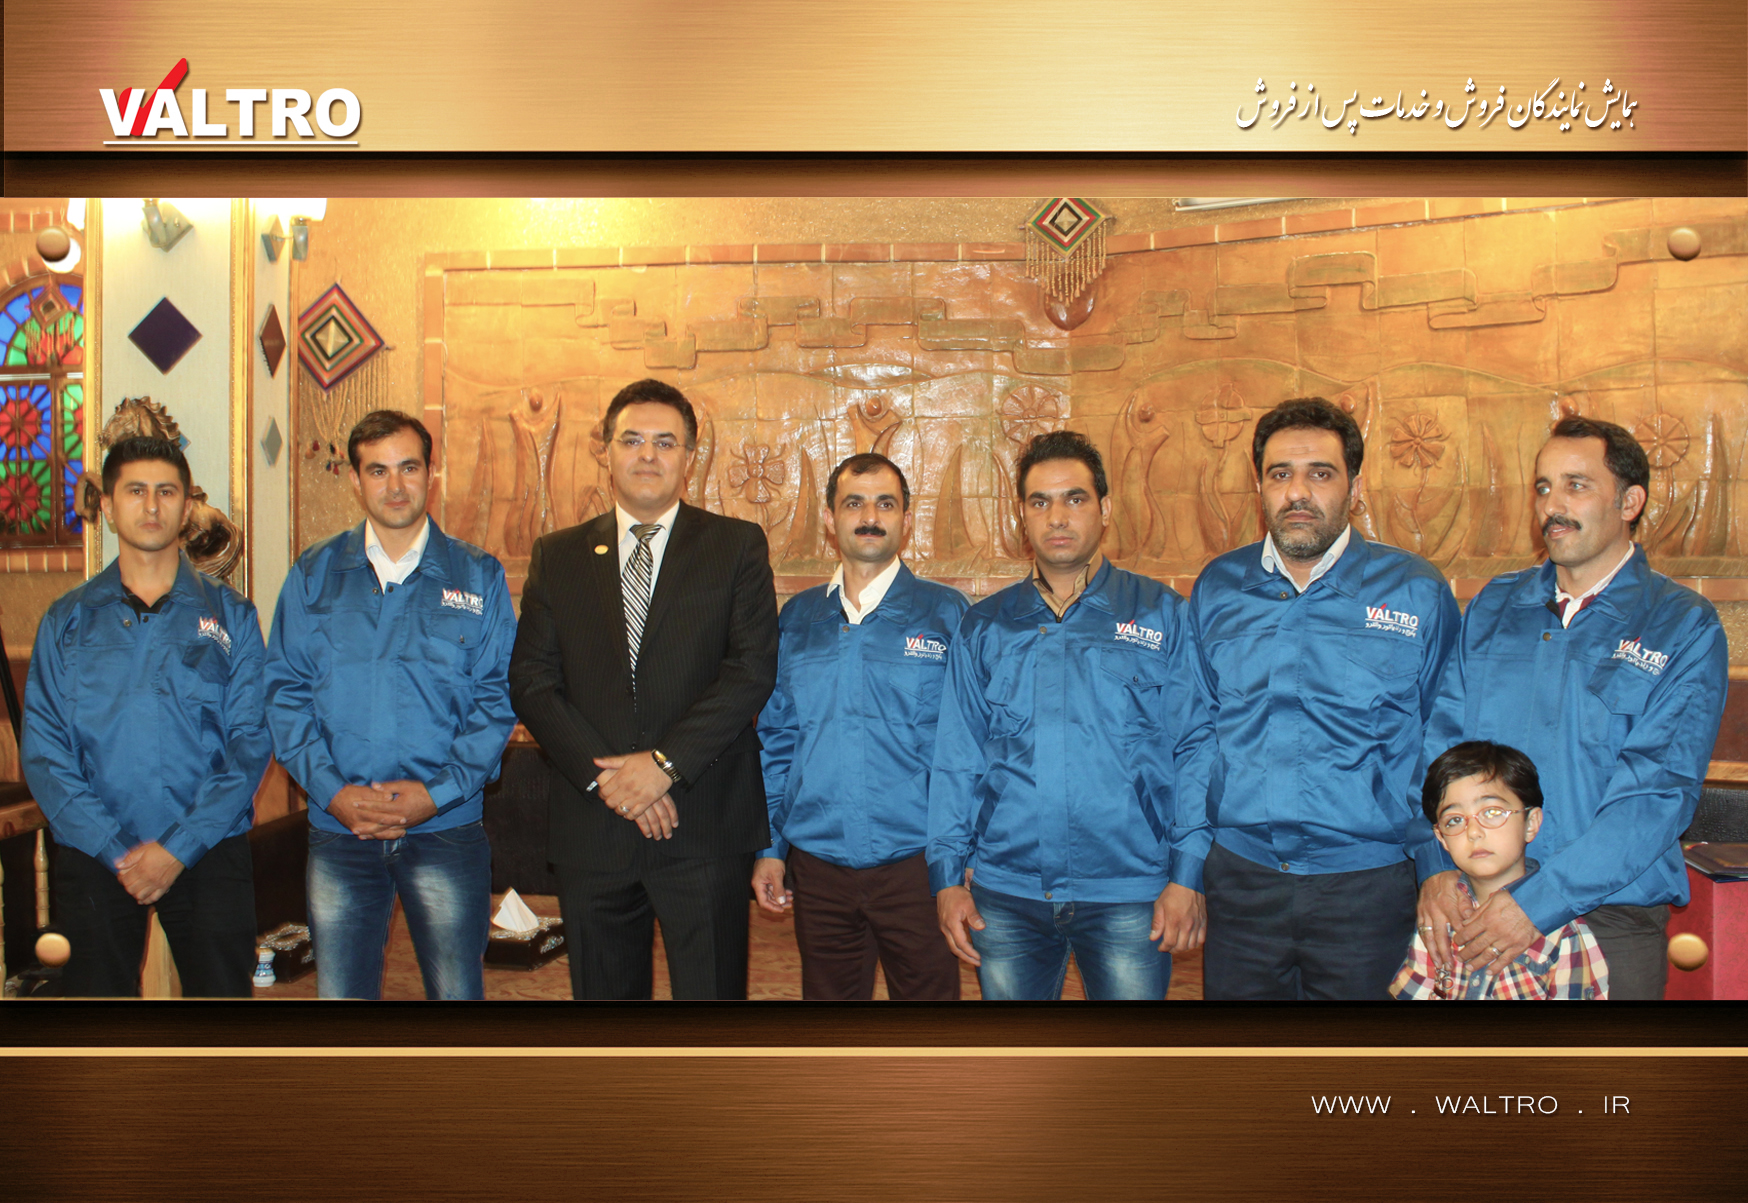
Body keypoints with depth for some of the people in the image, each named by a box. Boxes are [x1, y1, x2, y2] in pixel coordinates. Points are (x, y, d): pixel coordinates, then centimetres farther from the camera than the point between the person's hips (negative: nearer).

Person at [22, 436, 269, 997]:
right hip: (95, 859, 1)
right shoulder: (68, 620, 8)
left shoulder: (229, 615, 5)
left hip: (208, 852, -1)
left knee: (222, 990, 4)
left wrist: (179, 847, -12)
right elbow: (43, 751, 0)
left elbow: (250, 741, -2)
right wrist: (115, 851, -11)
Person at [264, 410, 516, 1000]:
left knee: (457, 993, 4)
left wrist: (437, 791, -11)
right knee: (339, 991, 9)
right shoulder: (313, 576, 7)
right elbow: (285, 692, 4)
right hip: (338, 828, 2)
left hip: (447, 827, -1)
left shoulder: (477, 576, 3)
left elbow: (497, 697, -1)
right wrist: (332, 790, -10)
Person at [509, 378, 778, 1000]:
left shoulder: (737, 546, 3)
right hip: (591, 827, 3)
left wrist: (665, 761, -16)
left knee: (712, 990, 3)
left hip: (705, 828, -2)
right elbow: (531, 681, 3)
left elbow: (753, 669, -8)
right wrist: (602, 774, -10)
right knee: (602, 993, 13)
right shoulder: (558, 556, 10)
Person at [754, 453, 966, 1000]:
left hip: (915, 866, -2)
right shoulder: (797, 618, 8)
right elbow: (775, 740, 11)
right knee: (827, 995, 14)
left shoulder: (945, 613, -1)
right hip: (818, 866, 3)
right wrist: (769, 847, 6)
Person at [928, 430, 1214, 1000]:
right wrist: (947, 877, 3)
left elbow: (1197, 745, -1)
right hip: (1006, 894, 2)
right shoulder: (983, 627, 8)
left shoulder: (1161, 615, 3)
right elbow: (956, 760, 9)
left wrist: (1188, 874, -8)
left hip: (1127, 896, -2)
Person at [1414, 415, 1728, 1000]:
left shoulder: (1685, 628, -3)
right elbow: (1440, 738, 3)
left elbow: (1658, 792, -13)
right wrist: (1436, 864, -13)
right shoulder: (1493, 606, 9)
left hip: (1610, 926, -3)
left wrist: (1541, 902, -21)